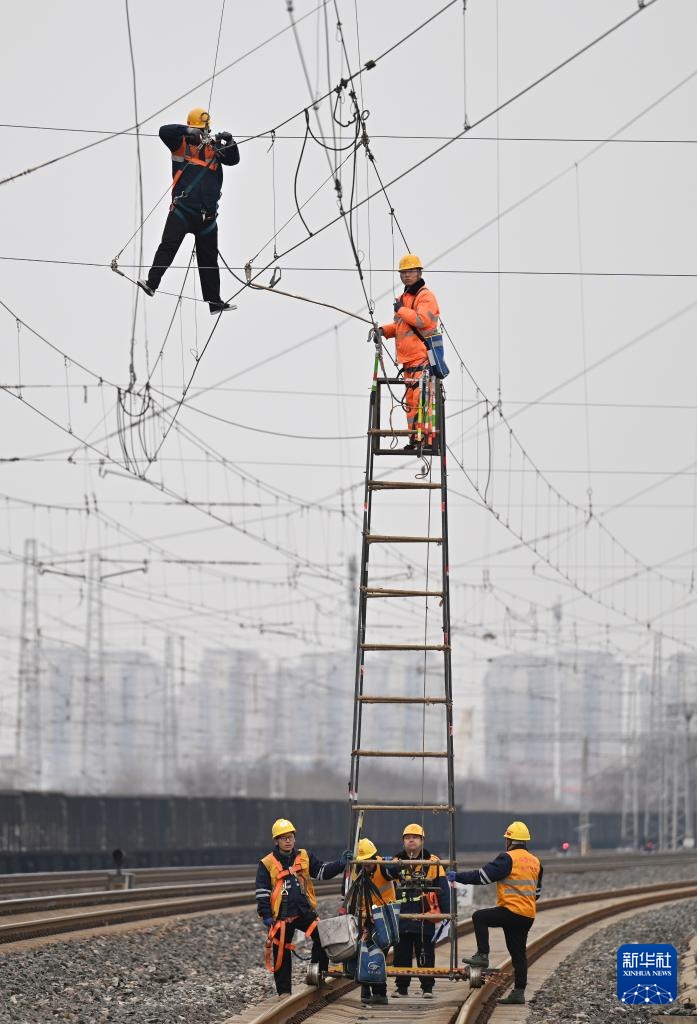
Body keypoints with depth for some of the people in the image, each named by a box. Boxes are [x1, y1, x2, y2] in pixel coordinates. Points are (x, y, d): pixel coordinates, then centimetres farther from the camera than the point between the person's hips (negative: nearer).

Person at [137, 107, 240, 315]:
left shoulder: (214, 148, 13)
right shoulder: (181, 144, 3)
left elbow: (233, 160, 8)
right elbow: (164, 131, -12)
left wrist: (230, 142, -10)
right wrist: (187, 131, -26)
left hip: (207, 213, 4)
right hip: (182, 209, -4)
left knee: (209, 257, 10)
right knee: (168, 246, -19)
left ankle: (214, 301, 16)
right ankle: (151, 282, -21)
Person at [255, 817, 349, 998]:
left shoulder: (305, 857, 8)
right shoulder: (267, 864, -2)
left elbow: (322, 871, 6)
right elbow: (262, 892, -3)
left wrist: (340, 864, -11)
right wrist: (266, 915, -9)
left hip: (305, 911, 2)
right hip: (281, 915, -2)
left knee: (322, 937, -19)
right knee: (281, 953, 4)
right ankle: (284, 991, 14)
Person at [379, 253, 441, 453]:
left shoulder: (425, 296, -7)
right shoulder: (404, 297, 21)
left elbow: (422, 320, -23)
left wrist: (401, 310, -12)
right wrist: (384, 330, 13)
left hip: (423, 358, -10)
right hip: (408, 360, 10)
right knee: (411, 400, 11)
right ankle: (414, 439, 16)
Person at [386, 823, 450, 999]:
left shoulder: (433, 862, 2)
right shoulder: (397, 861, 9)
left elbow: (443, 889, 2)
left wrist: (446, 912, -2)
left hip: (425, 916, -2)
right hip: (402, 915, 2)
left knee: (425, 954, 2)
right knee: (402, 953, 7)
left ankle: (427, 987, 9)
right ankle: (402, 986, 15)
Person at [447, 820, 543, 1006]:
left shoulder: (508, 859, -10)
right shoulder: (535, 862, 16)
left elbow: (483, 876, -13)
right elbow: (537, 891, 24)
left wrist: (458, 876, -6)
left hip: (511, 912, -8)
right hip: (528, 916, 8)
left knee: (479, 917, 4)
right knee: (518, 952, 10)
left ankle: (482, 955, -4)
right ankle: (519, 992, 8)